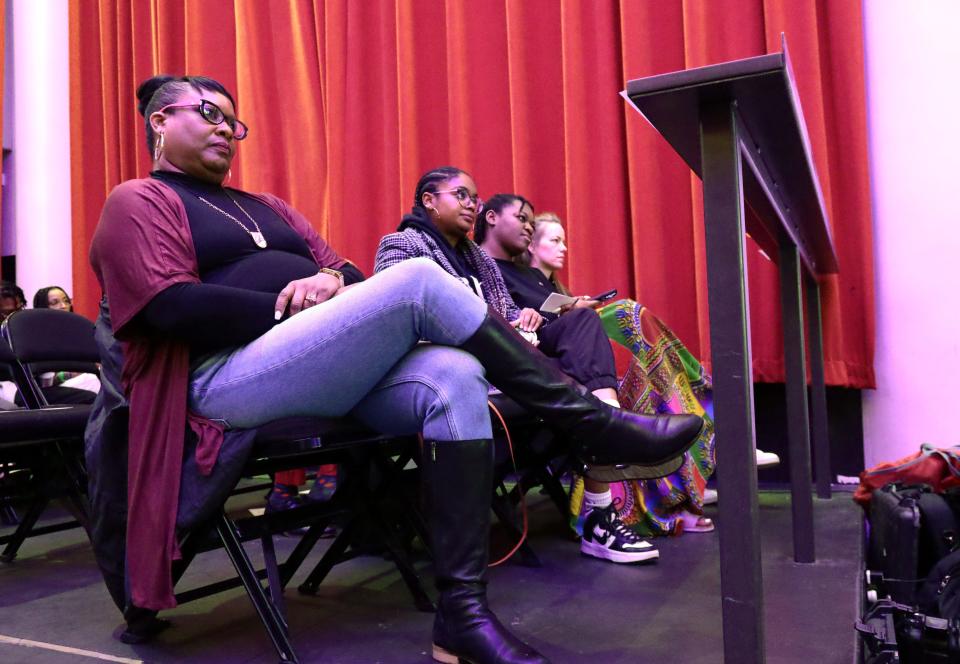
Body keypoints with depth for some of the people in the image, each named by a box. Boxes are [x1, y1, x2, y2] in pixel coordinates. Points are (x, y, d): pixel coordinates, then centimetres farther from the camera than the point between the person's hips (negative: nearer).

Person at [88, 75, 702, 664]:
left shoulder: (264, 207, 29)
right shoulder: (138, 203, 9)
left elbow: (346, 271, 19)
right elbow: (173, 306, -10)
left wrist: (329, 282, -5)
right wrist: (288, 308, -10)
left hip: (327, 378, 7)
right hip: (231, 380, -6)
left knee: (455, 378, -25)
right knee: (418, 282, -25)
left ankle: (463, 608, -24)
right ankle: (592, 425, -16)